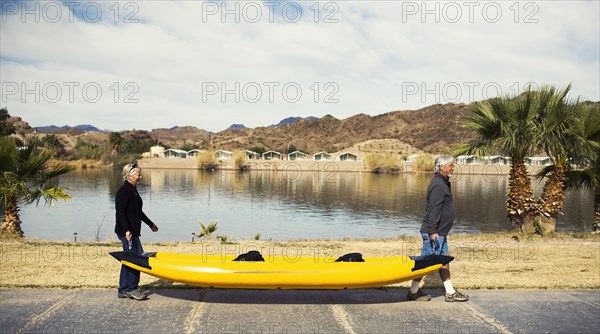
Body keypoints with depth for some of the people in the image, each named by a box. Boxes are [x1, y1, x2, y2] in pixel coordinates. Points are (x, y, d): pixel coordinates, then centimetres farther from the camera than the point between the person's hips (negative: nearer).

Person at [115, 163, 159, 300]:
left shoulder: (133, 190, 17)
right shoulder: (124, 191, -12)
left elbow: (138, 212, 27)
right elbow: (121, 212, -20)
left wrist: (151, 224, 33)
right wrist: (126, 230, -28)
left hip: (132, 231, 10)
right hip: (126, 231, -10)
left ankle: (123, 290, 18)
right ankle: (132, 288, 2)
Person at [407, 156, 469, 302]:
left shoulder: (443, 183, 16)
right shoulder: (438, 185, -18)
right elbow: (434, 210, -24)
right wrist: (433, 231, -26)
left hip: (440, 232, 10)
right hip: (433, 232, -10)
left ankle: (450, 292, 19)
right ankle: (413, 292, 7)